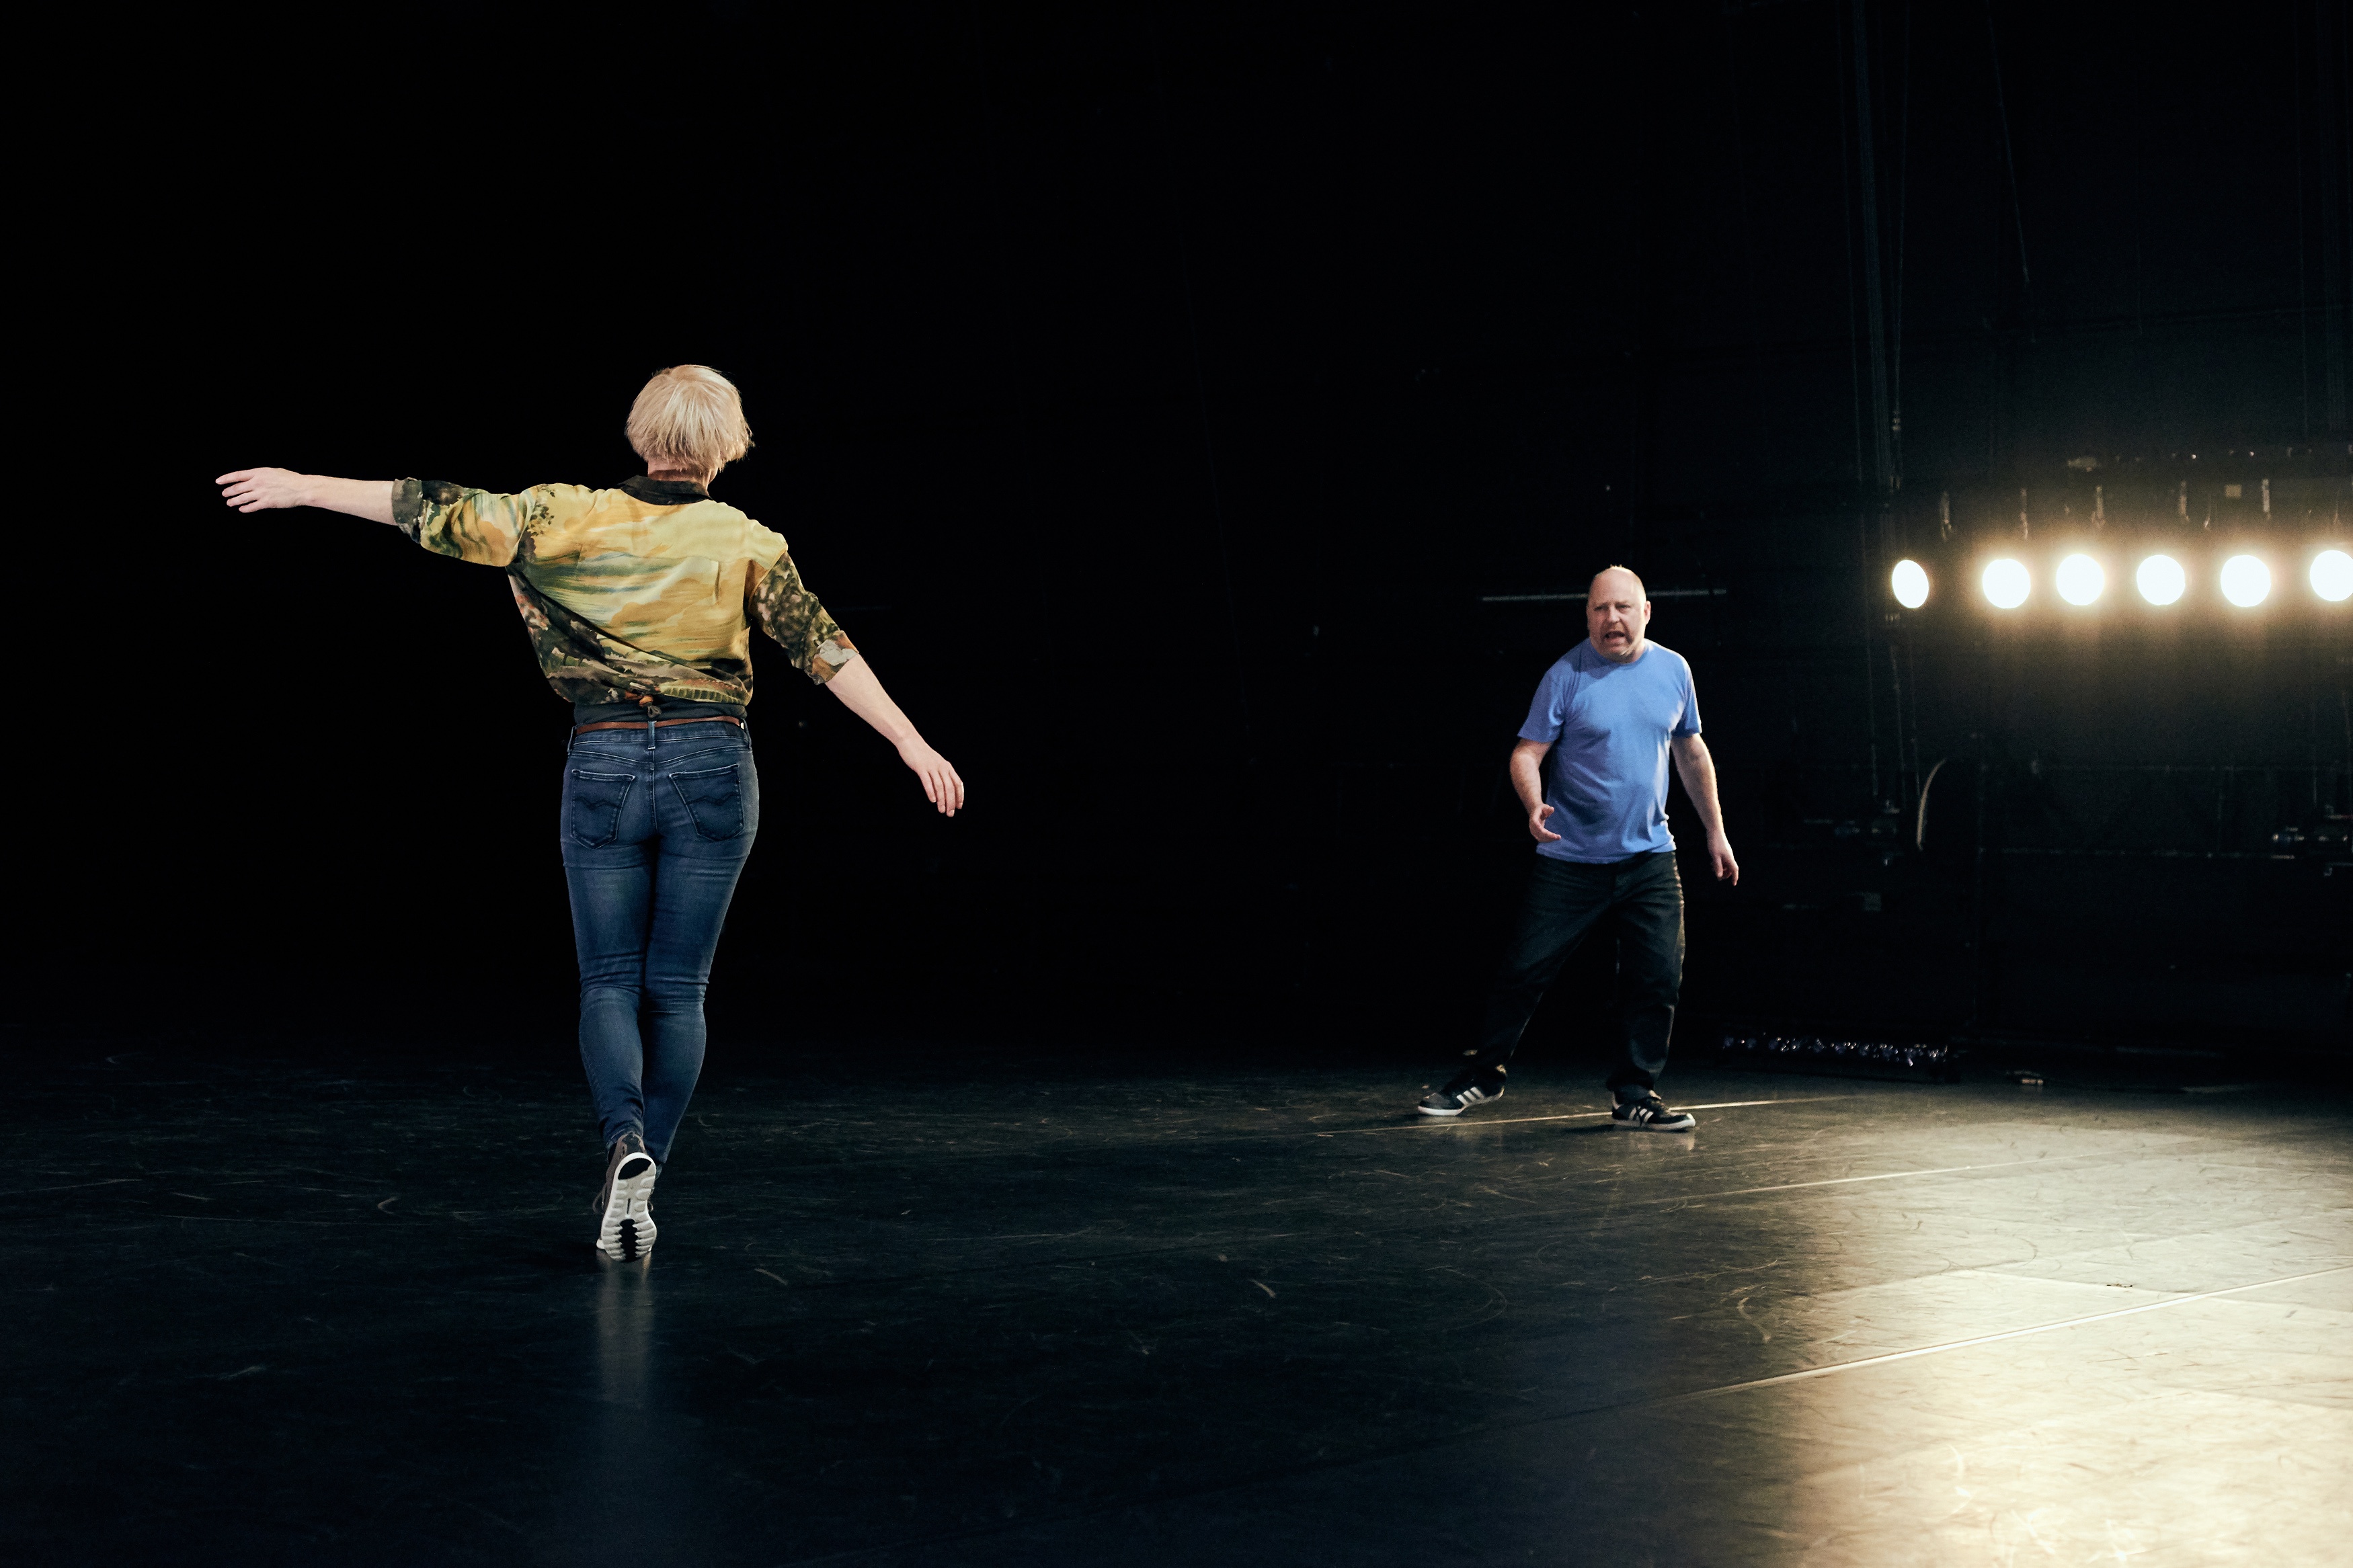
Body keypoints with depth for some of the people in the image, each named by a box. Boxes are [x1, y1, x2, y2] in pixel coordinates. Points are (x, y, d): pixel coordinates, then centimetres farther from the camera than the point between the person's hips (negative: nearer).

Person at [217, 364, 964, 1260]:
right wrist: (915, 748, -3)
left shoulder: (570, 520, -3)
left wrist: (300, 487, 8)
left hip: (603, 769, 0)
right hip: (711, 768, 0)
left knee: (609, 982, 11)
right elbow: (824, 651, -7)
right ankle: (640, 1186, 10)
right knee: (676, 989, 9)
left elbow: (438, 514, -2)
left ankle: (625, 1140, -16)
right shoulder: (745, 544, -4)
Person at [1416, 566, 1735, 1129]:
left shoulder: (1673, 670, 5)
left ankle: (1634, 1094, 11)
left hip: (1650, 858, 3)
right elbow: (1527, 752, -10)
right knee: (1524, 969, -2)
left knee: (1658, 978, -3)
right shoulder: (1566, 676, -8)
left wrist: (1715, 831, 18)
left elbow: (1692, 753, 17)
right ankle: (1483, 1075, 16)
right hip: (1571, 859, -3)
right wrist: (1535, 804, -30)